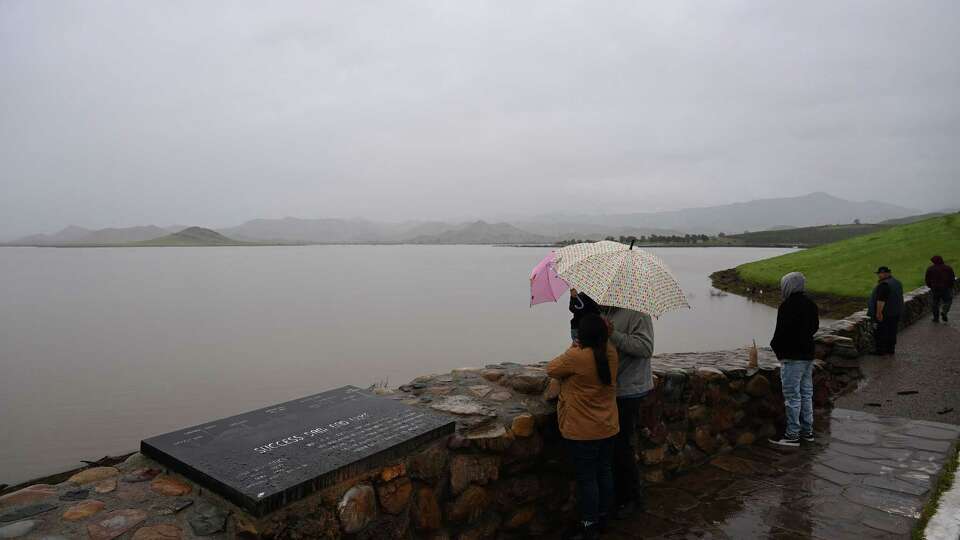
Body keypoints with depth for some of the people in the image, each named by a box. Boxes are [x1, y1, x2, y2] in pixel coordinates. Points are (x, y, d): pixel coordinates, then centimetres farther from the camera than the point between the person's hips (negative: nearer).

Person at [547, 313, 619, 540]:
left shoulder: (576, 356, -24)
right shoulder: (610, 352, -3)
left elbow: (551, 369, -7)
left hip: (583, 431, -7)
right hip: (607, 427, 7)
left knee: (586, 478, 4)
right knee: (604, 472, 18)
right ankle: (603, 517, 34)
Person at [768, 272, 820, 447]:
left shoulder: (788, 305, -18)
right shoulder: (810, 304, 10)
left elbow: (782, 330, -19)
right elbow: (815, 326, 17)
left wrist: (775, 345, -2)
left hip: (792, 357, -9)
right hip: (808, 354, 9)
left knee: (792, 396, -4)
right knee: (806, 393, 16)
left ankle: (792, 434, 1)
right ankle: (807, 431, 24)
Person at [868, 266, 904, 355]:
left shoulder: (884, 285, -22)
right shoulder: (896, 282, 11)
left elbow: (881, 300, -26)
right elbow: (899, 297, 19)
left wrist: (878, 312, -23)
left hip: (885, 312, -9)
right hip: (895, 312, 9)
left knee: (881, 332, 0)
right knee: (892, 331, 14)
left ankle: (881, 351, 4)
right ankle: (891, 349, 21)